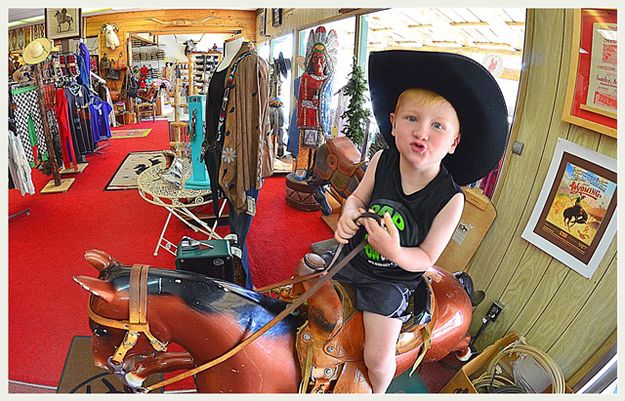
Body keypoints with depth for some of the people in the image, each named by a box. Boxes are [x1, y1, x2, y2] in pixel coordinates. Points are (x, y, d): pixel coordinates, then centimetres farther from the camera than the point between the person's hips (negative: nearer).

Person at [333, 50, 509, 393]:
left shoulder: (450, 198, -24)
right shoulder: (382, 161, -16)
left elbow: (427, 257, -17)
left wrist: (396, 253, -38)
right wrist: (347, 215, -23)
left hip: (392, 278, -3)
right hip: (354, 253, 4)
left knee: (378, 359, -4)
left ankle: (377, 393, 32)